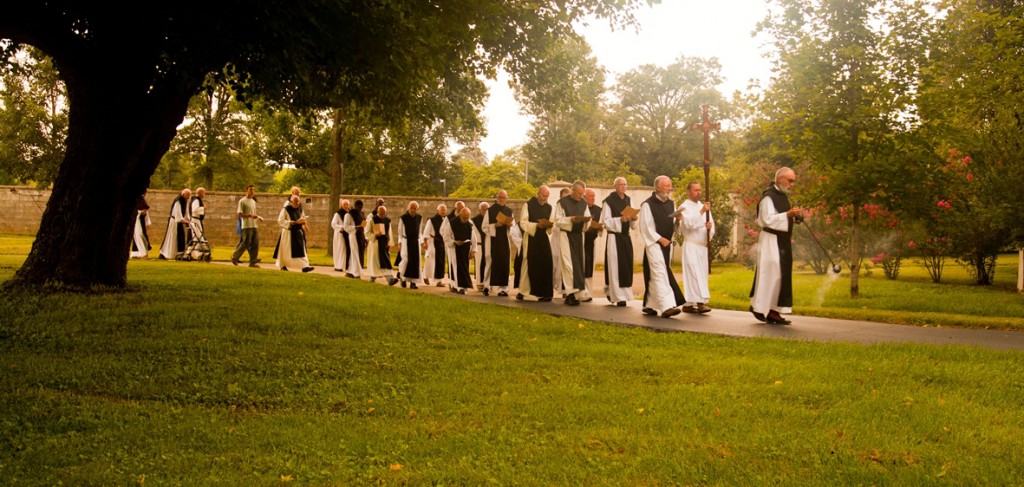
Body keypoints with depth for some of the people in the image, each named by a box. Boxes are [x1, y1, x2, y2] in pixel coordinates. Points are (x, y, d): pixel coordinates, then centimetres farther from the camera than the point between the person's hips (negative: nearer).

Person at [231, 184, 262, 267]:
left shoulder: (253, 201, 18)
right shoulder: (242, 201, -6)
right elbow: (239, 214, -12)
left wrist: (259, 217, 7)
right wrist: (250, 215, -22)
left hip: (254, 226, 7)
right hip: (246, 226, -7)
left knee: (255, 244, 2)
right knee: (245, 244, -6)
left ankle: (253, 262, 5)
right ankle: (234, 258, 11)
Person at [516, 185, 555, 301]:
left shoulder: (549, 207, 11)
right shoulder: (528, 205, -3)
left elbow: (551, 223, 14)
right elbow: (523, 222, -8)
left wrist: (549, 225, -10)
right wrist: (537, 225, -20)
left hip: (543, 238, 4)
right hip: (530, 238, -4)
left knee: (545, 264, -4)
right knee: (528, 264, -1)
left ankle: (544, 293, -2)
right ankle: (522, 291, 9)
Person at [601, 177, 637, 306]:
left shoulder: (628, 200, 12)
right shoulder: (609, 201, -6)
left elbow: (633, 222, 15)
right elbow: (606, 221, -10)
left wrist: (633, 218, -7)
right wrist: (620, 219, -22)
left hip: (626, 237, 6)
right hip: (614, 237, -6)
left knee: (627, 265, 6)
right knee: (616, 266, -5)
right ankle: (618, 296, -1)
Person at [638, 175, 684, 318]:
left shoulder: (671, 204, 12)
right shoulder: (648, 205, -8)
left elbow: (674, 225, 16)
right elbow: (645, 226, -10)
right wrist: (660, 239, -13)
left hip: (667, 243, 7)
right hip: (654, 244, -7)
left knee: (655, 277, 11)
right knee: (660, 274, -14)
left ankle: (649, 306, 19)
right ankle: (666, 307, -20)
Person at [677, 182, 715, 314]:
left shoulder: (704, 206, 15)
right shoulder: (684, 207, -5)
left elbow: (711, 224, 11)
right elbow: (689, 224, -20)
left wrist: (710, 226, -12)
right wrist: (702, 212, -28)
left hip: (703, 245, 7)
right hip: (691, 245, -7)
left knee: (702, 274, 6)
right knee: (695, 274, -13)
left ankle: (689, 303, 10)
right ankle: (700, 302, -18)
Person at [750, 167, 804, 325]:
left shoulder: (782, 196, 15)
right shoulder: (768, 197, -13)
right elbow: (768, 219, -21)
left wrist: (794, 218, 7)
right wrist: (788, 214, -30)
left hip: (782, 242, 9)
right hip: (771, 241, -9)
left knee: (781, 276, 6)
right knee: (769, 274, -7)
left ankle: (773, 311, 9)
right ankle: (759, 307, 5)